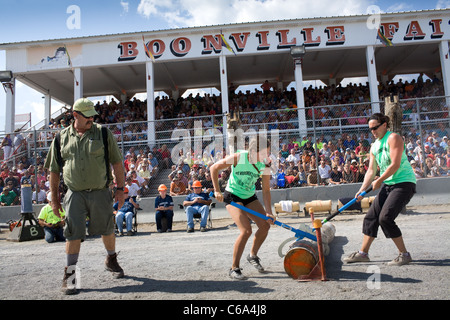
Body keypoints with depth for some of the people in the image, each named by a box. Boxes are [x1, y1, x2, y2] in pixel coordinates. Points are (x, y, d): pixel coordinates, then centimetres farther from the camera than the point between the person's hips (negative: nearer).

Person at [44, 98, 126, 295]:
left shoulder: (103, 133, 2)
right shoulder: (62, 138, 5)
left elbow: (117, 162, 3)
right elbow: (54, 170, 11)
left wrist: (120, 188, -1)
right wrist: (54, 198, 9)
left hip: (100, 193, 0)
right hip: (74, 194, 0)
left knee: (107, 230, 12)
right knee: (73, 234, -4)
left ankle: (111, 260, 38)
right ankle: (69, 275, 10)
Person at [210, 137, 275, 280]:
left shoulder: (265, 166, -13)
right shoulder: (238, 157, -26)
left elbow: (266, 190, -9)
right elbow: (214, 168, -16)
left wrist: (269, 212, -18)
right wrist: (217, 191, -18)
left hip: (250, 197, 5)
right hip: (232, 196, -5)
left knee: (265, 225, -4)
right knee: (246, 230, -19)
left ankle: (253, 255, 22)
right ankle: (234, 268, -3)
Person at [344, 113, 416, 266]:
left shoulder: (393, 138, -11)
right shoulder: (374, 146, 14)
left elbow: (395, 165, -19)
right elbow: (371, 170, 12)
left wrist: (378, 181, -11)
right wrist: (362, 189, 0)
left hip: (404, 183, -8)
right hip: (388, 184, 8)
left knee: (385, 217, -18)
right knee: (371, 216, 4)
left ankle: (404, 254, -1)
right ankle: (363, 253, 15)